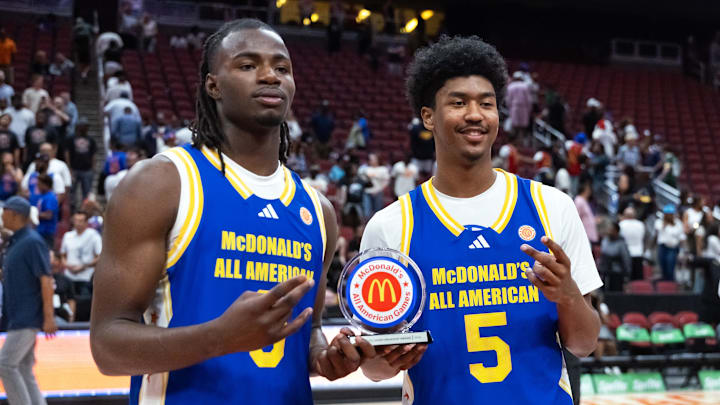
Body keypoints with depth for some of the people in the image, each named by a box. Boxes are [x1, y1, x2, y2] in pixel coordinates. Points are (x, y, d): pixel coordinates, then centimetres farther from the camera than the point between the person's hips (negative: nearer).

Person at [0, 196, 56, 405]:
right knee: (23, 370, 9)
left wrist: (48, 317, -21)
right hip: (18, 318, 9)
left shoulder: (33, 242, -13)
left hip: (28, 318, -9)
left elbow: (46, 280, -17)